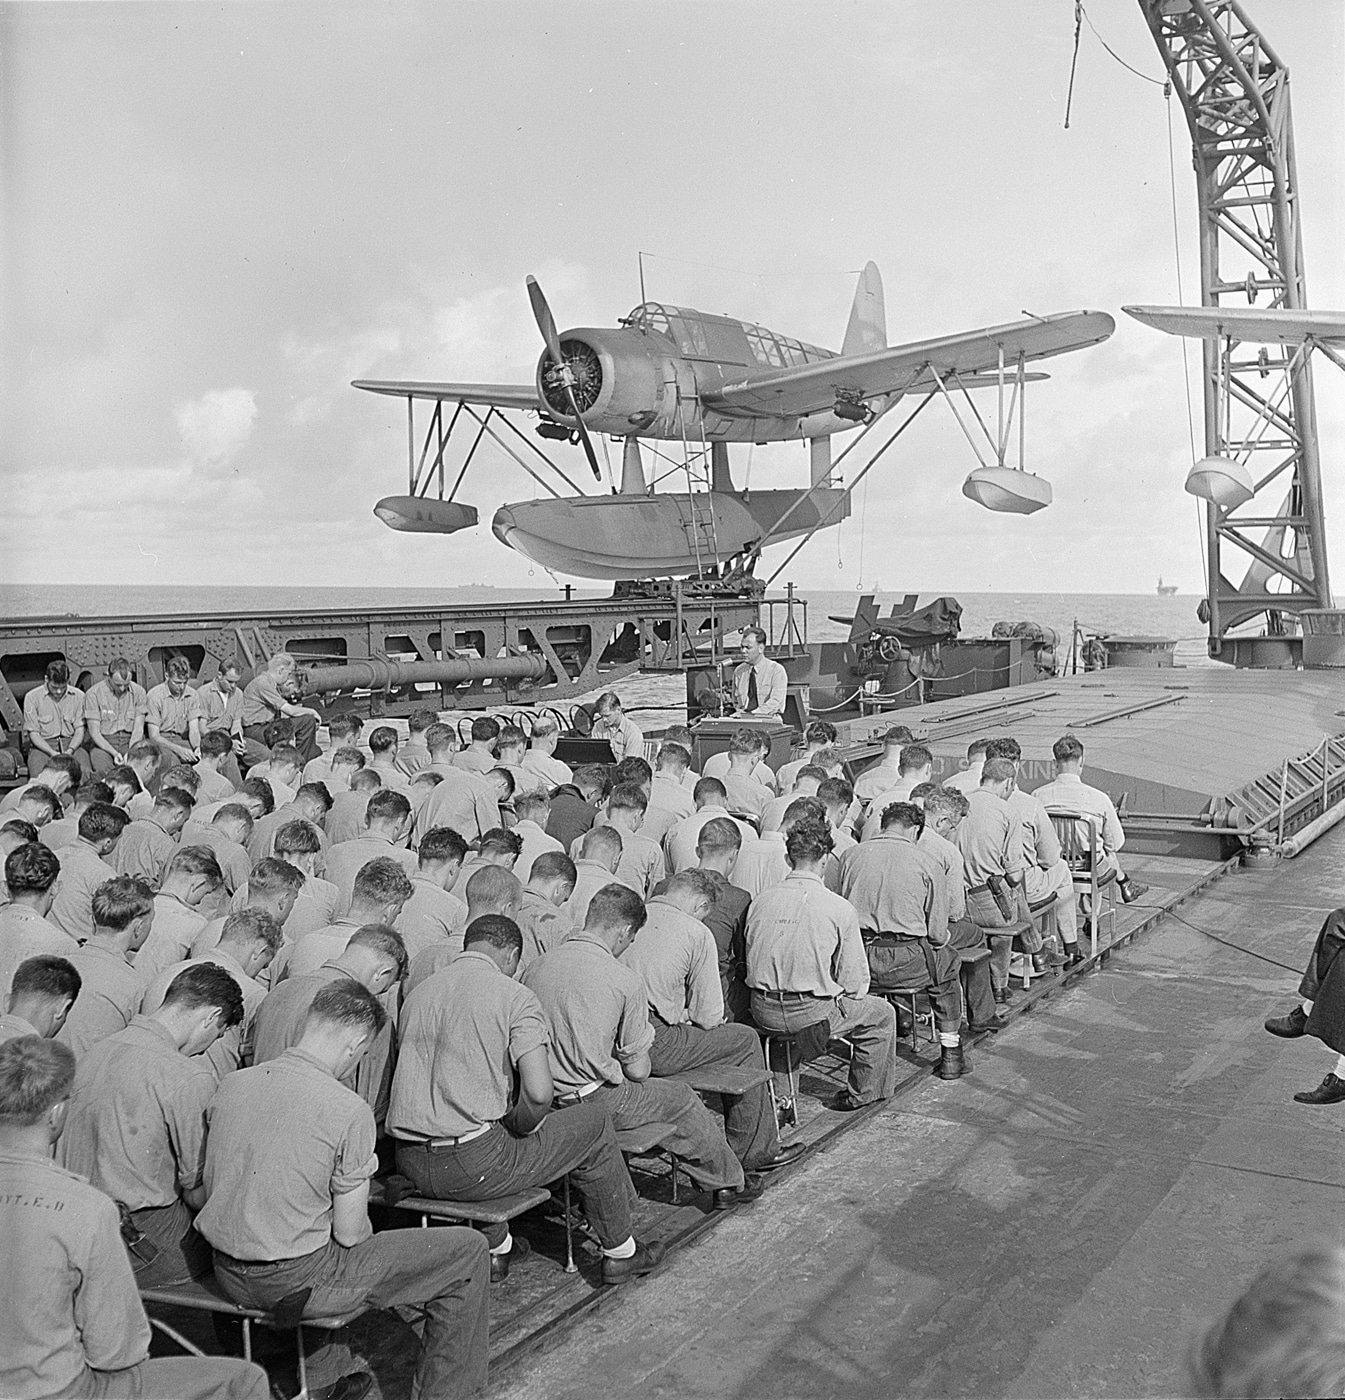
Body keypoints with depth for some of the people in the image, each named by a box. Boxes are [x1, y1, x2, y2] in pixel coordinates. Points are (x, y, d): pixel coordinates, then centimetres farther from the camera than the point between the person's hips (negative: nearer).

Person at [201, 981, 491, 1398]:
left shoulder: (231, 1084, -2)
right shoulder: (350, 1112, -20)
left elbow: (209, 1189, 9)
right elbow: (349, 1233, -13)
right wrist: (358, 1226, 9)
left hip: (227, 1274, 7)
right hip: (296, 1281, -7)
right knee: (468, 1250, 4)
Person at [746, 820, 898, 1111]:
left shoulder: (761, 900, 0)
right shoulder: (840, 908, -11)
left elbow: (751, 959, 10)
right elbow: (855, 982, -7)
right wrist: (840, 996, 14)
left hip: (763, 1012, 5)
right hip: (811, 1014, -5)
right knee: (882, 1013, 19)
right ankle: (861, 1094, 30)